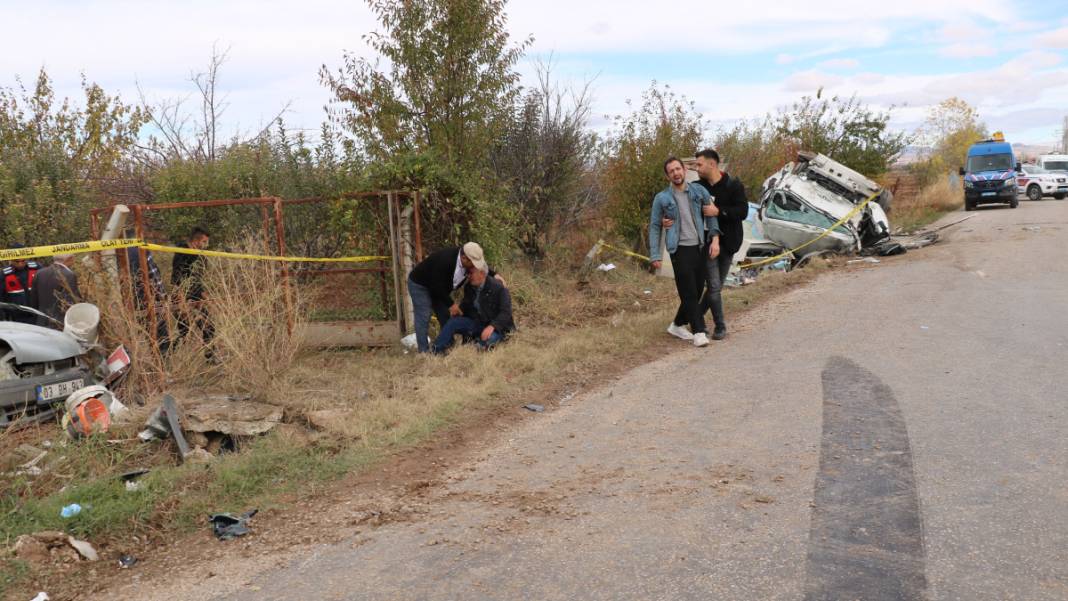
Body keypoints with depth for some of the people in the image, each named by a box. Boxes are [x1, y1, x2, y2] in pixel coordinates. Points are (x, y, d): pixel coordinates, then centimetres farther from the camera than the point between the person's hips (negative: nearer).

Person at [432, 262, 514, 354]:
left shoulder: (498, 287, -16)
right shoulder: (468, 287, 6)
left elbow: (506, 312, -21)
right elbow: (464, 307, 20)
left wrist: (492, 326, -35)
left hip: (496, 327, -6)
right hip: (476, 323, 6)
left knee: (489, 339, -40)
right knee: (452, 321, -16)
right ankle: (435, 351, -18)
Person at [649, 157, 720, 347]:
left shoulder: (699, 191, 6)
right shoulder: (662, 198, -1)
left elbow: (711, 215, 8)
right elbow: (654, 227, 1)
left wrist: (715, 238, -6)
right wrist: (655, 255, -5)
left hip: (700, 247, 4)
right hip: (680, 249, -4)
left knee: (697, 291, 10)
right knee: (689, 292, -7)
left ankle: (677, 325, 26)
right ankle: (699, 331, -2)